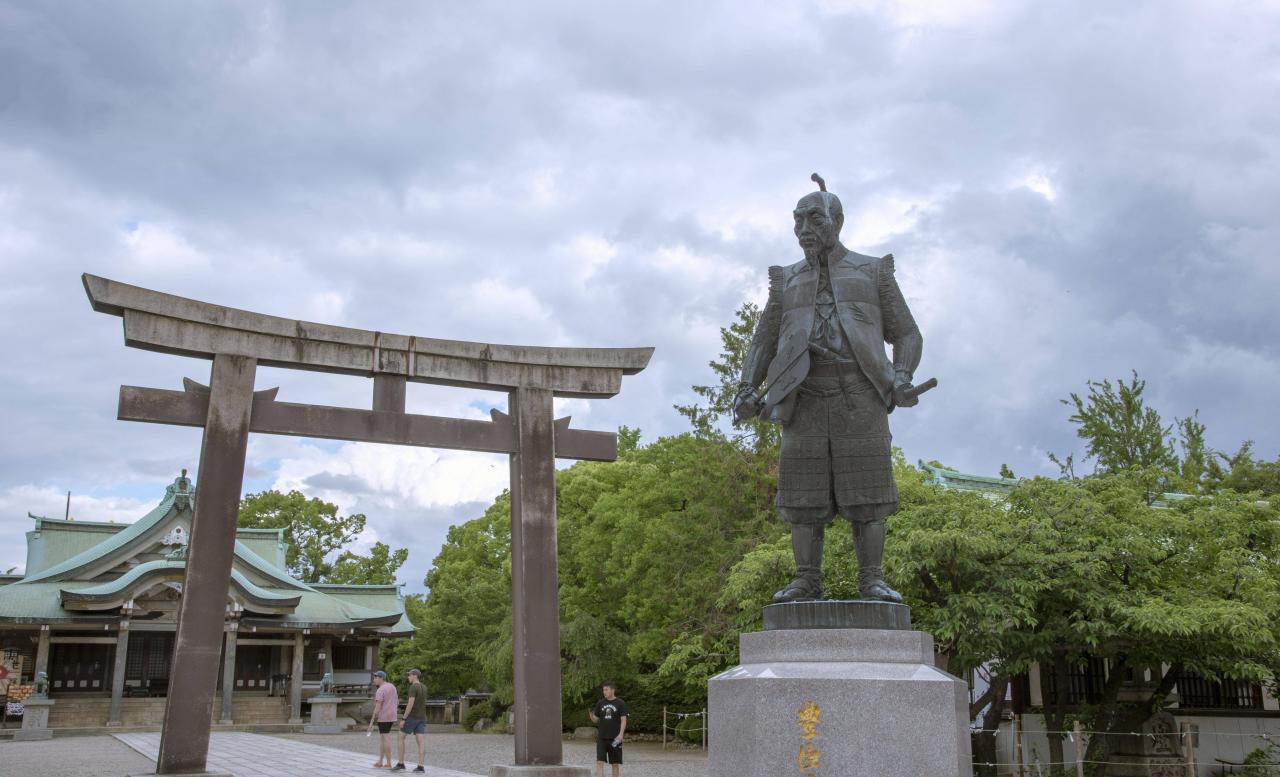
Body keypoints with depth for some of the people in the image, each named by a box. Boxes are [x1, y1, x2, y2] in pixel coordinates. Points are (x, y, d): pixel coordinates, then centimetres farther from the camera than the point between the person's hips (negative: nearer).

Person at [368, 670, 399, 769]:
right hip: (391, 716, 9)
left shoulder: (380, 691, -17)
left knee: (386, 739, -2)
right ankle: (380, 762, 16)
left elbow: (377, 708, -21)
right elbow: (397, 701, 18)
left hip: (383, 717, -9)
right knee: (381, 738, 15)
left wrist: (371, 722, -19)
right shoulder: (392, 686, 11)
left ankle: (388, 763, 3)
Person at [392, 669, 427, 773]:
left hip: (412, 717, -7)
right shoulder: (424, 687, 13)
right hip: (422, 718, 7)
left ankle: (400, 764, 7)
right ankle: (421, 766, -9)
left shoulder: (413, 687, -15)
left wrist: (403, 719, -18)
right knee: (421, 741, -1)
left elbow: (410, 704, -21)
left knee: (401, 738, 7)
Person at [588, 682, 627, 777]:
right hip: (602, 738, 2)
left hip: (614, 738, -2)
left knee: (615, 763, 6)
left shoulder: (620, 703, -1)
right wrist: (591, 715, -12)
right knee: (599, 762, -9)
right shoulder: (600, 703, 7)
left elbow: (623, 720, -5)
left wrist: (621, 734, -18)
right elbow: (595, 720, 10)